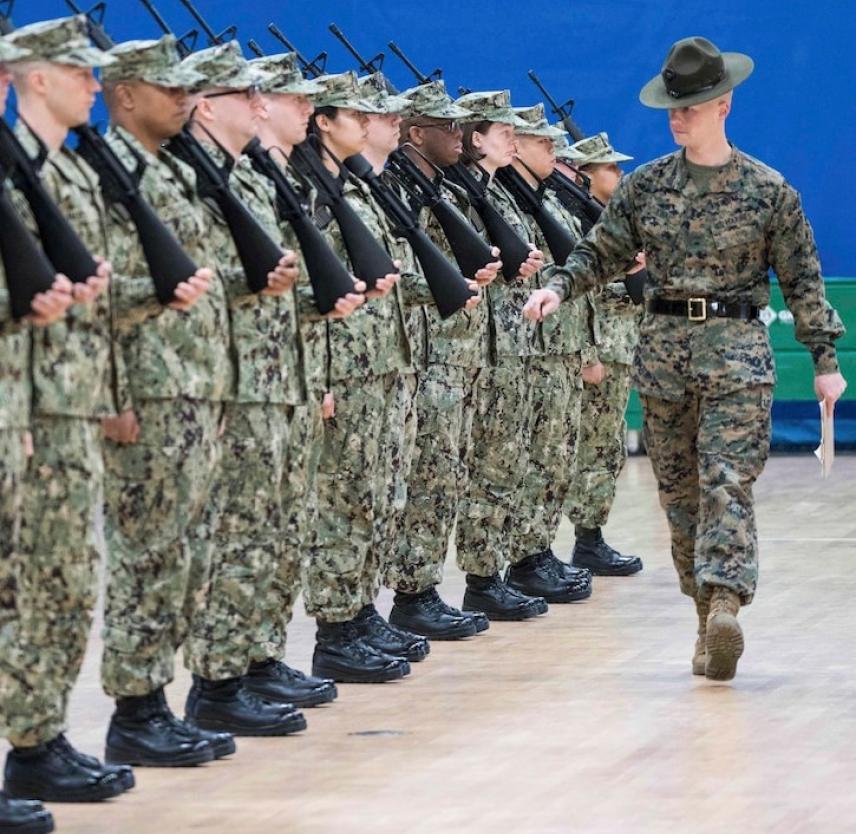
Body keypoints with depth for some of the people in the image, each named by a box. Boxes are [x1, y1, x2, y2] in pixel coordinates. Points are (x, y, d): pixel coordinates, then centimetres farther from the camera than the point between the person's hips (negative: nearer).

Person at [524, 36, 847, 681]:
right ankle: (711, 622, 14)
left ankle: (725, 603, -28)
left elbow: (802, 280, 3)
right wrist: (557, 288, -6)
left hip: (737, 349, -4)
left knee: (727, 481, -17)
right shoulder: (645, 187, 8)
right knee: (680, 492, 6)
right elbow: (603, 253, 13)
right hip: (664, 348, 4)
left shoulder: (767, 190, 0)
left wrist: (825, 360, 2)